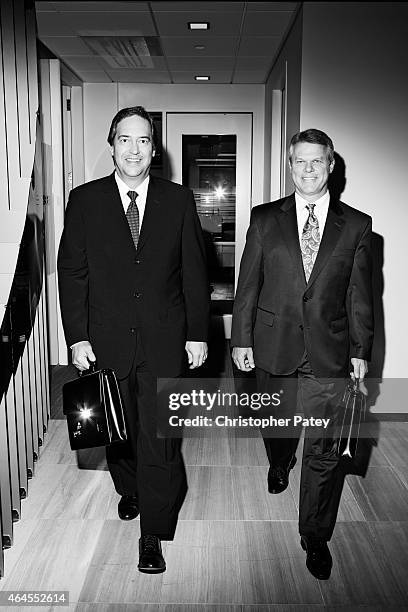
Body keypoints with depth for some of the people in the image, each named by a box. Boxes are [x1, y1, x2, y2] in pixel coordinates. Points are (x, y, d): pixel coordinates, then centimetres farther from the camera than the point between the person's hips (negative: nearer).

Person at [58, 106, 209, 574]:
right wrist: (77, 337, -4)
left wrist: (197, 334, 0)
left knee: (159, 438, 2)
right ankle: (129, 490, 46)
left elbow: (194, 272, 3)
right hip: (107, 339, 1)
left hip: (164, 340, -1)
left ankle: (152, 535, 17)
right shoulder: (84, 200, 1)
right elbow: (71, 272, 1)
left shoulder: (179, 201, 1)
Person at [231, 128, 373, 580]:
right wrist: (241, 338, -1)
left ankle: (315, 537, 22)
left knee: (323, 449, 3)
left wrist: (361, 350, 1)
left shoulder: (356, 225, 2)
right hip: (274, 346, 1)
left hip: (329, 353, -1)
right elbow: (248, 284, 2)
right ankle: (279, 466, 56)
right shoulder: (265, 219, 2)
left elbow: (359, 295, 3)